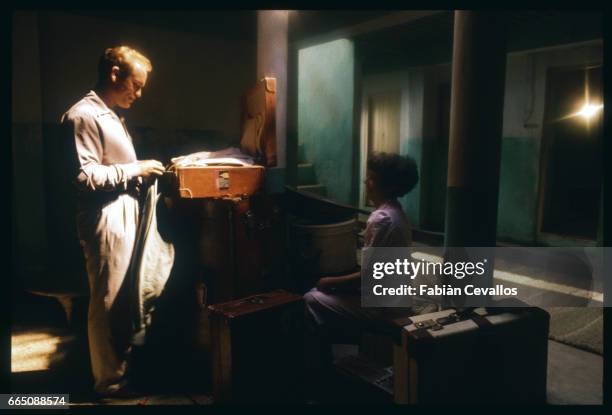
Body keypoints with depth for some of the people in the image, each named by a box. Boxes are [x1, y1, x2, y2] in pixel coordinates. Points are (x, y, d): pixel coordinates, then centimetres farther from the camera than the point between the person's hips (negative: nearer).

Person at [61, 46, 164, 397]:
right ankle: (110, 380, 16)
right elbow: (85, 176, -19)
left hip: (125, 216, 10)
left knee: (124, 298, 17)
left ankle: (123, 363, 32)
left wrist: (141, 171, 11)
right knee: (108, 302, 1)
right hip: (106, 221, -10)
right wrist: (134, 170, -14)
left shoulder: (111, 116, 19)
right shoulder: (84, 115, -12)